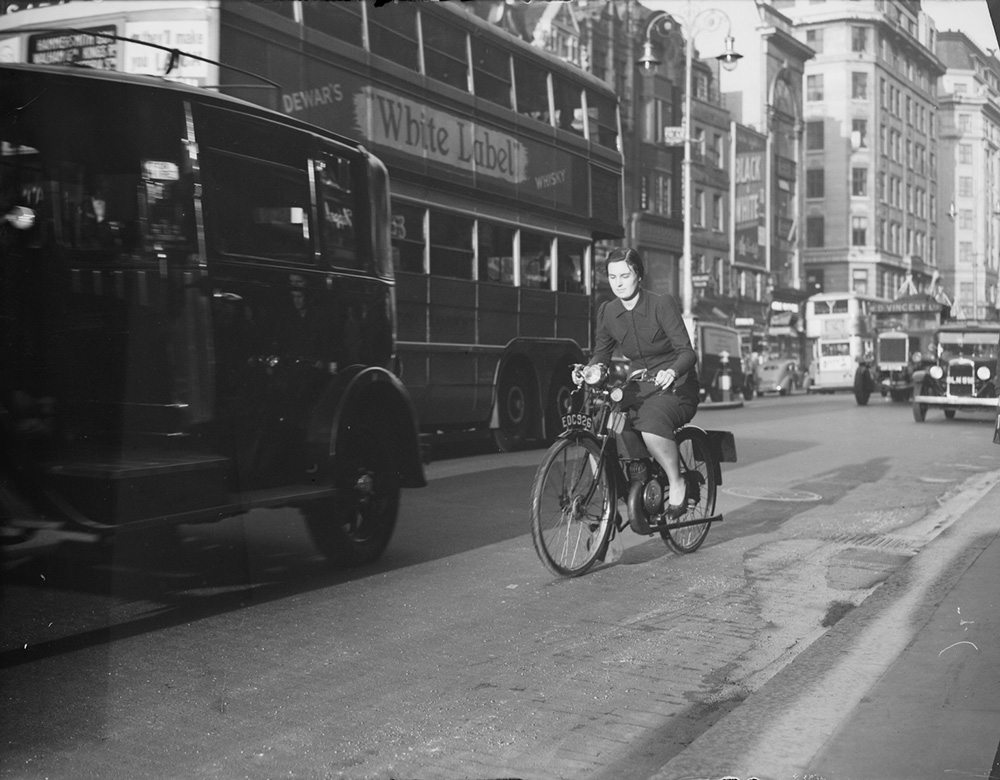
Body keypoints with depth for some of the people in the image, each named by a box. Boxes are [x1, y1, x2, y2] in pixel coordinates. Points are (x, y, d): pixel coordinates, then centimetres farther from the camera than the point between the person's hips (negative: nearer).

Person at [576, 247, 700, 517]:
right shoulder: (607, 312, 2)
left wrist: (672, 372, -40)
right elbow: (601, 354, 10)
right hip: (641, 388, 6)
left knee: (651, 425, -36)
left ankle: (677, 482, -12)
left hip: (676, 387, -6)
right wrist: (586, 371, -13)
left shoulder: (662, 305, -13)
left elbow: (687, 352, -18)